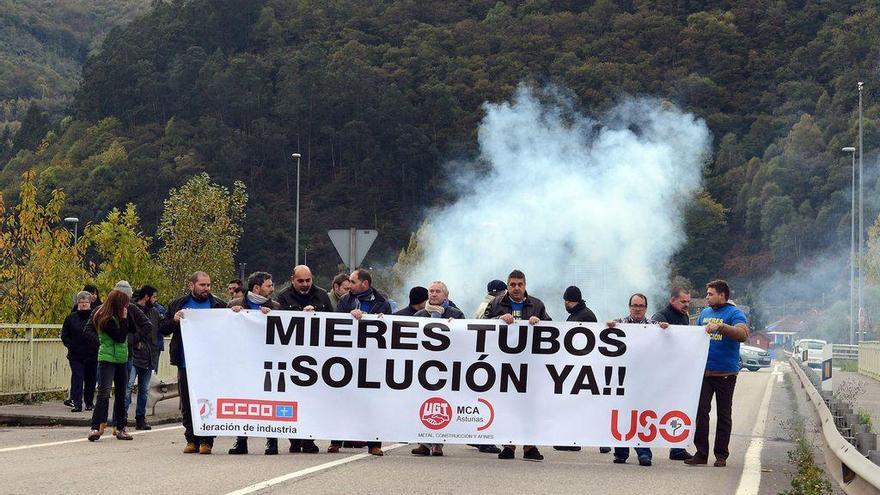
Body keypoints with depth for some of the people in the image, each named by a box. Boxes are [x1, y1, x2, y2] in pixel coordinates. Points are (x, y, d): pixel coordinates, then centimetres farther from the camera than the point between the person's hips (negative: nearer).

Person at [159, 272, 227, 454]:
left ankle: (206, 441, 3)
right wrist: (174, 320, -8)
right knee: (187, 404, 6)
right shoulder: (178, 305, 12)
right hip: (185, 363, 2)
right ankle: (191, 439, 14)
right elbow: (162, 328, 11)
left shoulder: (218, 305, 8)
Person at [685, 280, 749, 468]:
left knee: (724, 415, 4)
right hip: (703, 371, 5)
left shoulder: (735, 313, -4)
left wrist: (720, 326, -31)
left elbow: (743, 334, -21)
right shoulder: (704, 312, 15)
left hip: (725, 373, -5)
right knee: (701, 411, -2)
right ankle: (701, 453, 1)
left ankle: (721, 455, 11)